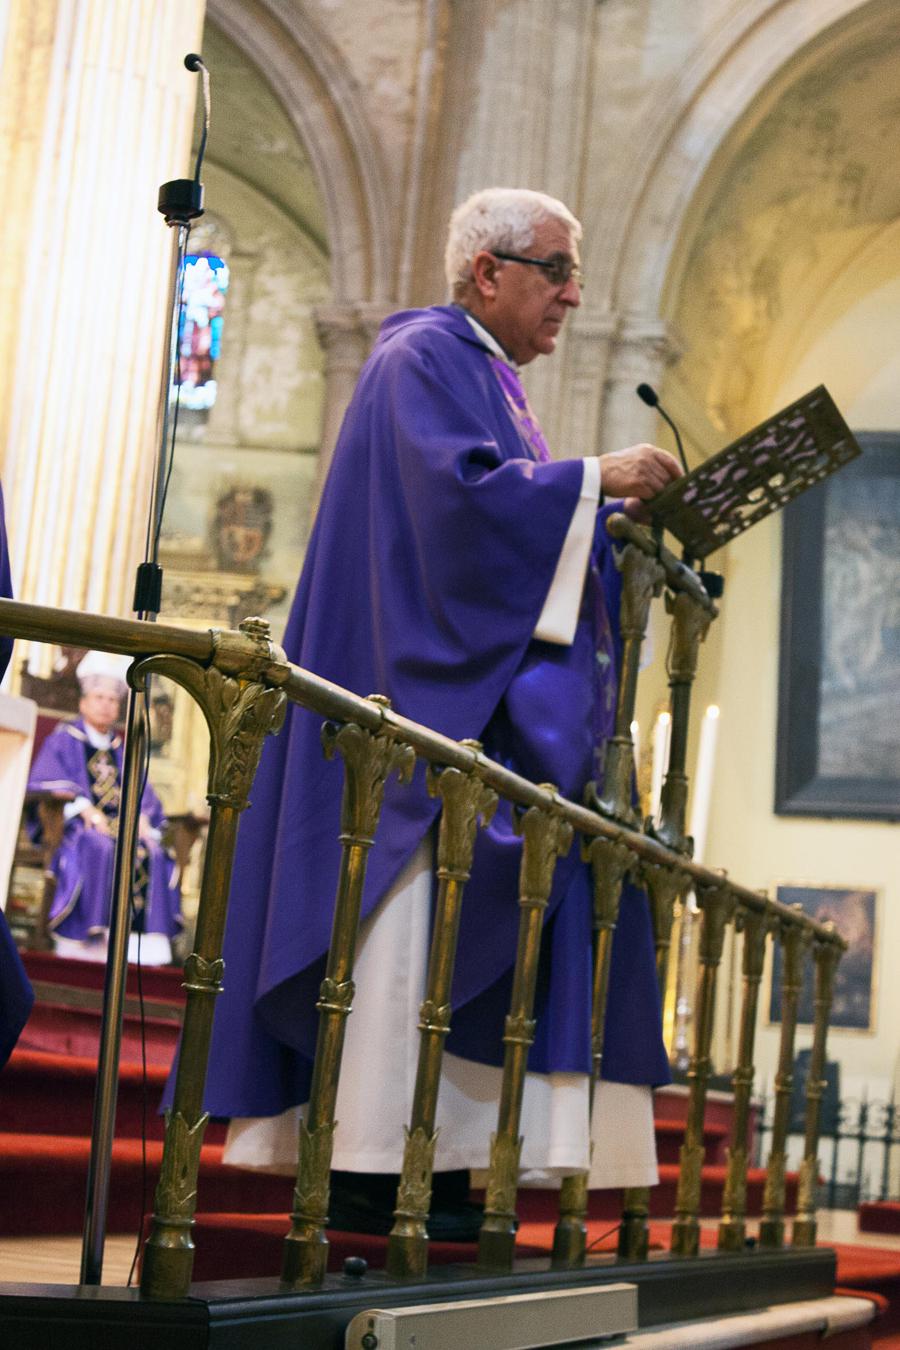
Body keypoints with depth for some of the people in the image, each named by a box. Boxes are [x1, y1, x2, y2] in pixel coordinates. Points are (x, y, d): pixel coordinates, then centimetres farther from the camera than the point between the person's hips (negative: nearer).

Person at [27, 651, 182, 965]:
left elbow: (142, 794, 19)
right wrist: (85, 809, -18)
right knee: (99, 847, -37)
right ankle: (88, 938, -38)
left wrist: (141, 817, -5)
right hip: (75, 823, -4)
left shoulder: (122, 751, 24)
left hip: (122, 825, 4)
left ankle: (145, 938, -32)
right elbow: (45, 784, -3)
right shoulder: (63, 740, 10)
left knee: (151, 853, -27)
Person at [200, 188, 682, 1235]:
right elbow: (458, 486, -21)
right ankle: (366, 1176, -12)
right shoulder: (425, 357, -4)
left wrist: (614, 520, 11)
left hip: (479, 705, 10)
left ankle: (433, 1175, 4)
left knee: (451, 924, 4)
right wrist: (593, 480, -14)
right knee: (410, 913, -14)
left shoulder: (486, 379, 25)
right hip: (424, 690, -10)